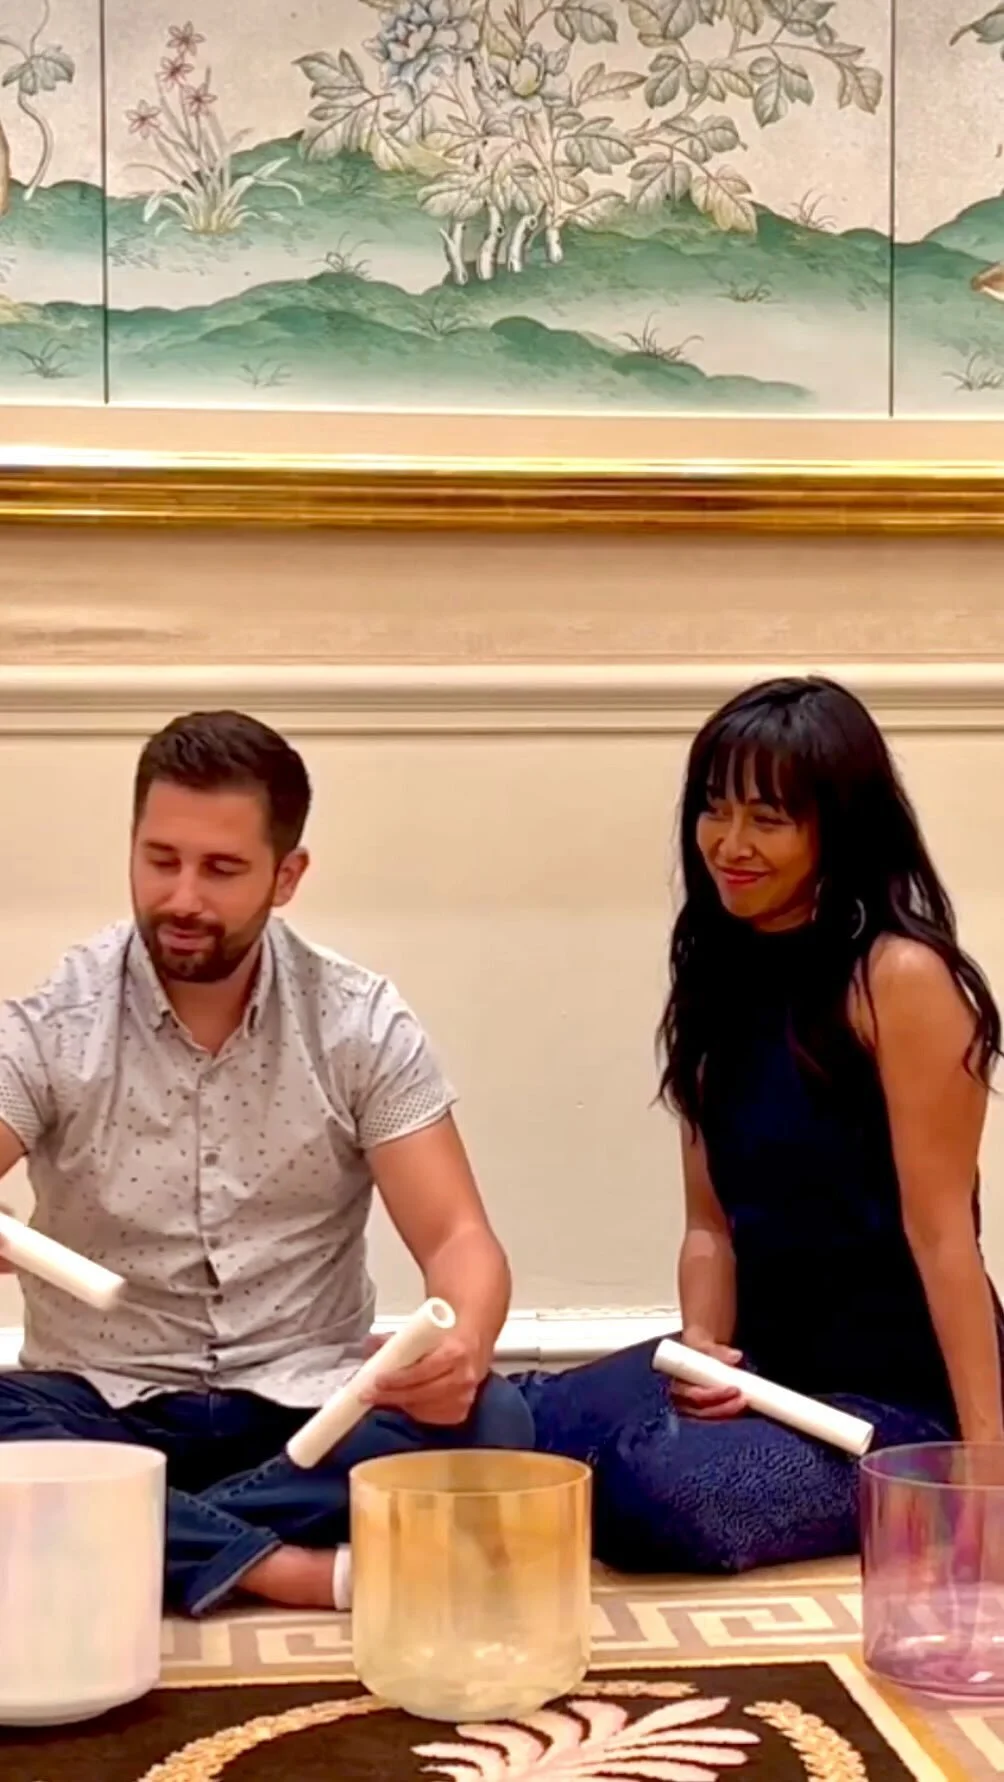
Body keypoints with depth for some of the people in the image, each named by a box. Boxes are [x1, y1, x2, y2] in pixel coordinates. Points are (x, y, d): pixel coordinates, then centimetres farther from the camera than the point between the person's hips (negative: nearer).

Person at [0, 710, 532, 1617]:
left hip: (309, 1407, 1)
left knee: (485, 1422, -28)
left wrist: (463, 1345, -33)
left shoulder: (362, 1023, -4)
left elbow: (457, 1238, -9)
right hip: (105, 1408, -1)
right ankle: (301, 1573, -29)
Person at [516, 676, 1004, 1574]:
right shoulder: (722, 979, 9)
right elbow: (714, 1221, 9)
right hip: (765, 1364, 6)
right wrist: (703, 1352, -11)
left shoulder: (900, 977, -14)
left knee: (675, 1491, -32)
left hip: (899, 1397, -6)